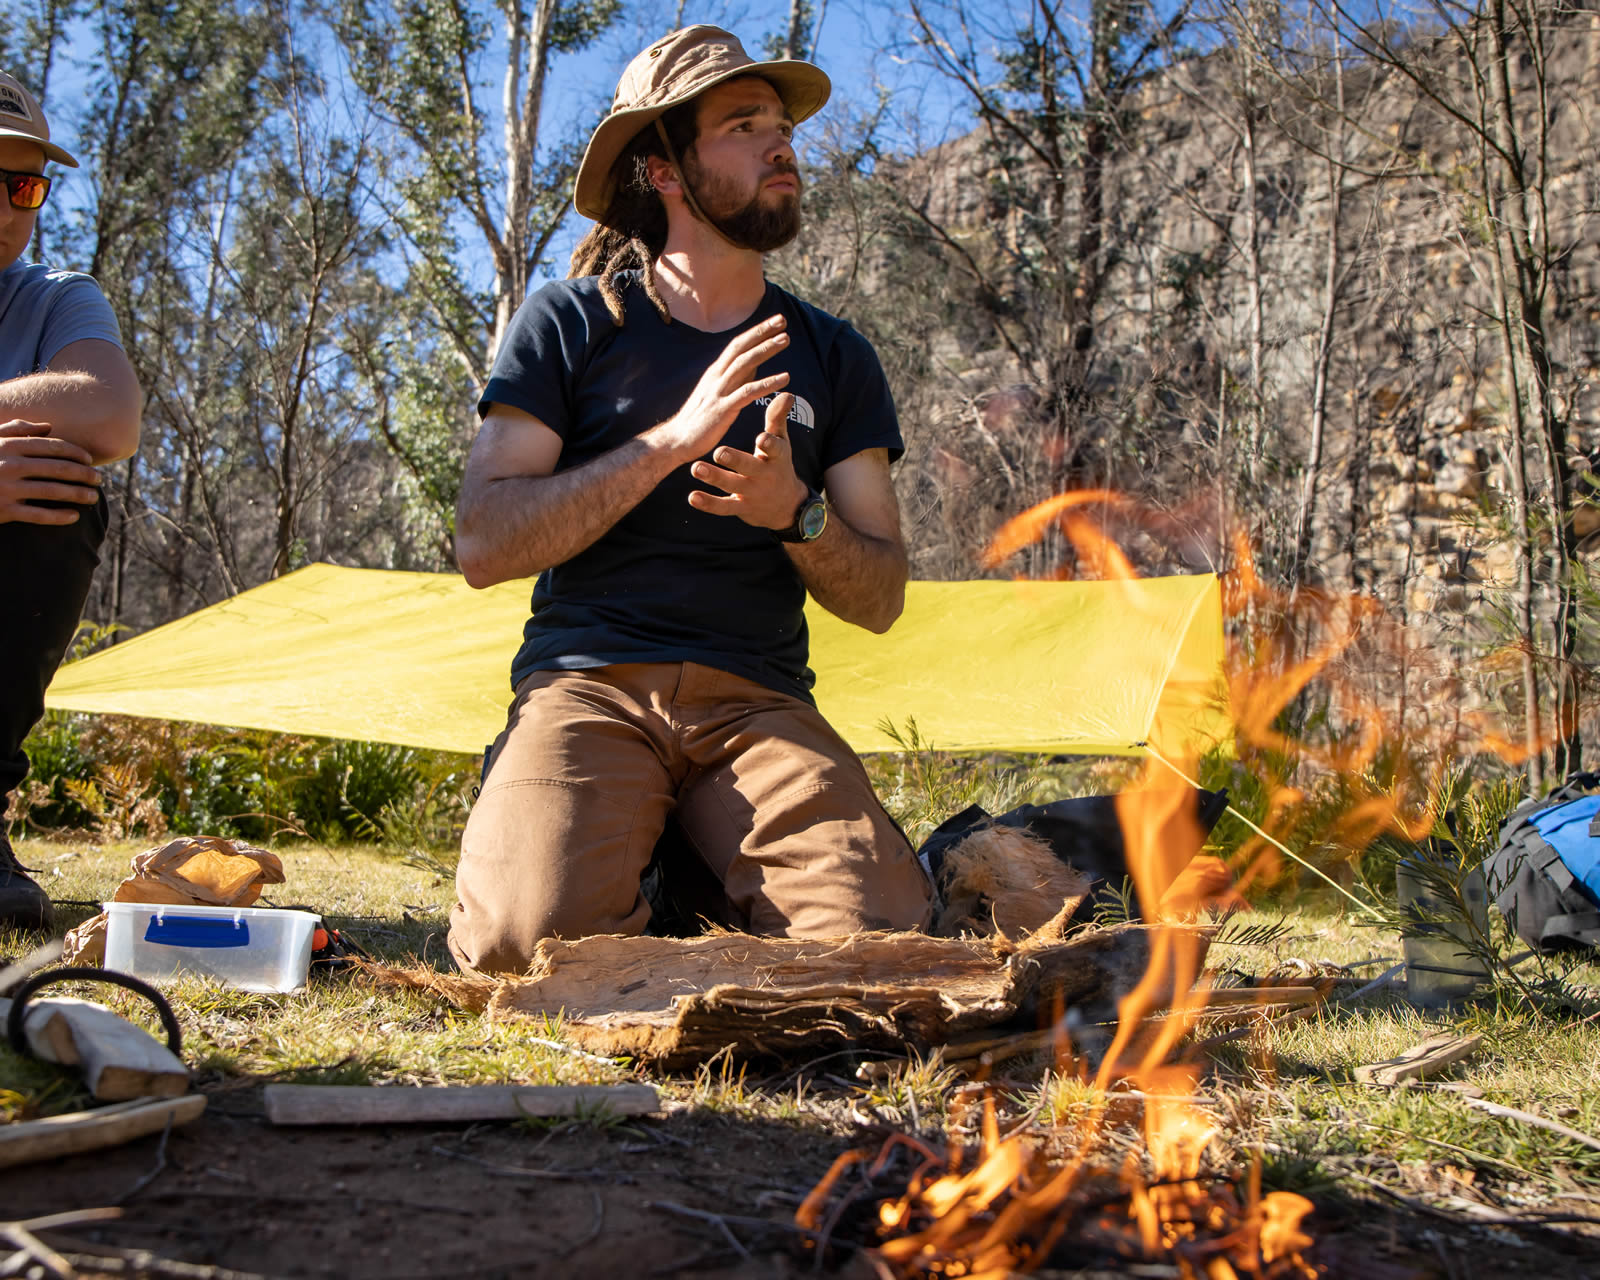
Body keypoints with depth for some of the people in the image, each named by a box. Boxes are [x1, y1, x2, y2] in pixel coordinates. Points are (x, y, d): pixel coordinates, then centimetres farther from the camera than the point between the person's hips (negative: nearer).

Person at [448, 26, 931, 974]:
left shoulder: (834, 355, 16)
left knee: (878, 944, -25)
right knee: (531, 937, -30)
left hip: (759, 700, 2)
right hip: (588, 681, -1)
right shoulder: (572, 322, 8)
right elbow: (482, 546, -3)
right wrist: (673, 440, -12)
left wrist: (795, 512, -10)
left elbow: (881, 599, 13)